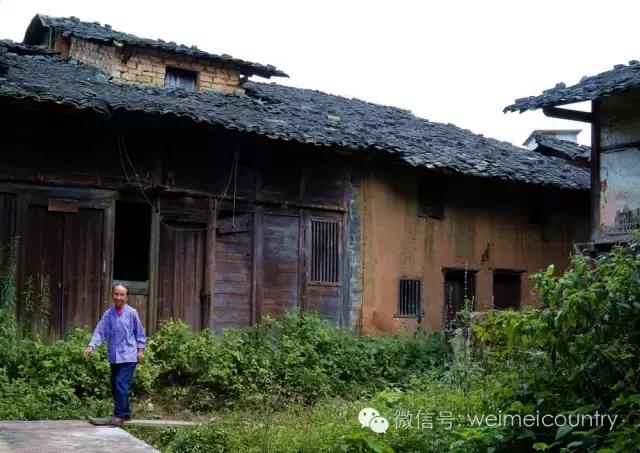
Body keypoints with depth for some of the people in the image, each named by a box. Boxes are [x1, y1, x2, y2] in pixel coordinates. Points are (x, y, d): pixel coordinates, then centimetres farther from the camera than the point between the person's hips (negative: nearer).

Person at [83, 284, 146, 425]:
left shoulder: (131, 313, -3)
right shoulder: (108, 314, 5)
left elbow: (139, 332, 3)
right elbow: (100, 331, -1)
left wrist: (141, 349, 1)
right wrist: (91, 346, -15)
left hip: (128, 356, -5)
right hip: (114, 357, 5)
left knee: (121, 384, -15)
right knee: (115, 386, 10)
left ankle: (120, 415, -9)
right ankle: (126, 413, 24)